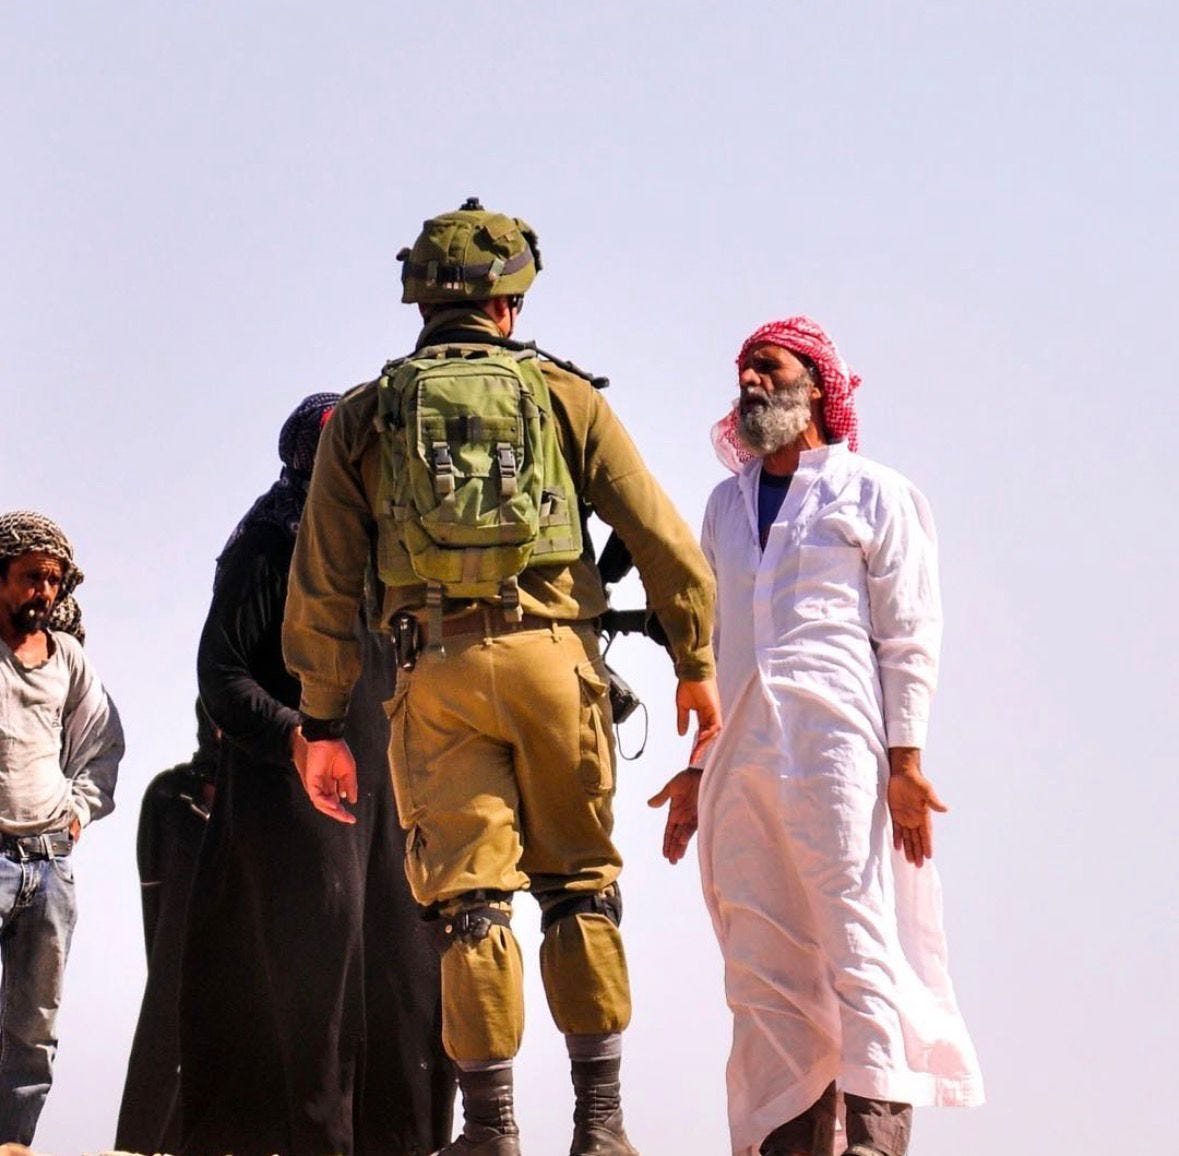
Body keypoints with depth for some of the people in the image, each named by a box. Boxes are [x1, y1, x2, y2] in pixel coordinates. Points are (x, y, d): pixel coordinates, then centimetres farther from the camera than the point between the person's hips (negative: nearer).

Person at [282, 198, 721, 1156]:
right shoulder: (563, 396, 9)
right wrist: (696, 665, 12)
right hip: (553, 660, 0)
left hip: (437, 674, 1)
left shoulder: (363, 417, 12)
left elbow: (322, 587, 8)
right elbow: (666, 542, 4)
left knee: (470, 895, 3)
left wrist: (324, 723, 11)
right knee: (580, 882, 9)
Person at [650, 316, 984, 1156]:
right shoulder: (727, 504, 24)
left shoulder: (874, 494, 8)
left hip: (836, 747, -5)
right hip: (743, 762, 6)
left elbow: (909, 636, 1)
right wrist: (697, 768, 18)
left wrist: (906, 759, -9)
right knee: (764, 975, 0)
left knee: (859, 950, -13)